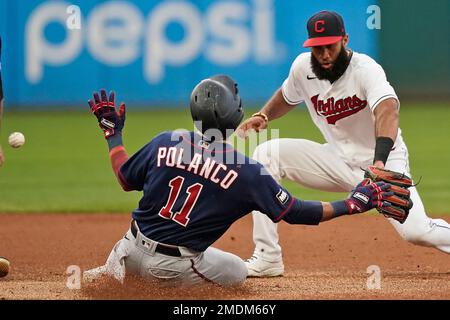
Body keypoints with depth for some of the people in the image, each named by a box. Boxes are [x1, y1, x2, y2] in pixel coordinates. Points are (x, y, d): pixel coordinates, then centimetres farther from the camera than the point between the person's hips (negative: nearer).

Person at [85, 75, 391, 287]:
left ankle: (114, 270, 4)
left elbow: (126, 179, 9)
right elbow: (296, 213, -10)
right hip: (176, 265, -4)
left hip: (133, 249, 4)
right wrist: (354, 203, -1)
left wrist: (113, 132, 24)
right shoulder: (248, 171, -16)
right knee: (238, 272, 22)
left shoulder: (165, 142, -7)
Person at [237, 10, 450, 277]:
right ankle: (267, 259, -9)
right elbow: (287, 97, 17)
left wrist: (379, 162, -60)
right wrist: (263, 116, -4)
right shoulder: (303, 67, -6)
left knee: (415, 230, -27)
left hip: (385, 159, -5)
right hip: (338, 162, 5)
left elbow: (387, 111, -44)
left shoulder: (365, 69, -25)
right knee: (265, 155, -11)